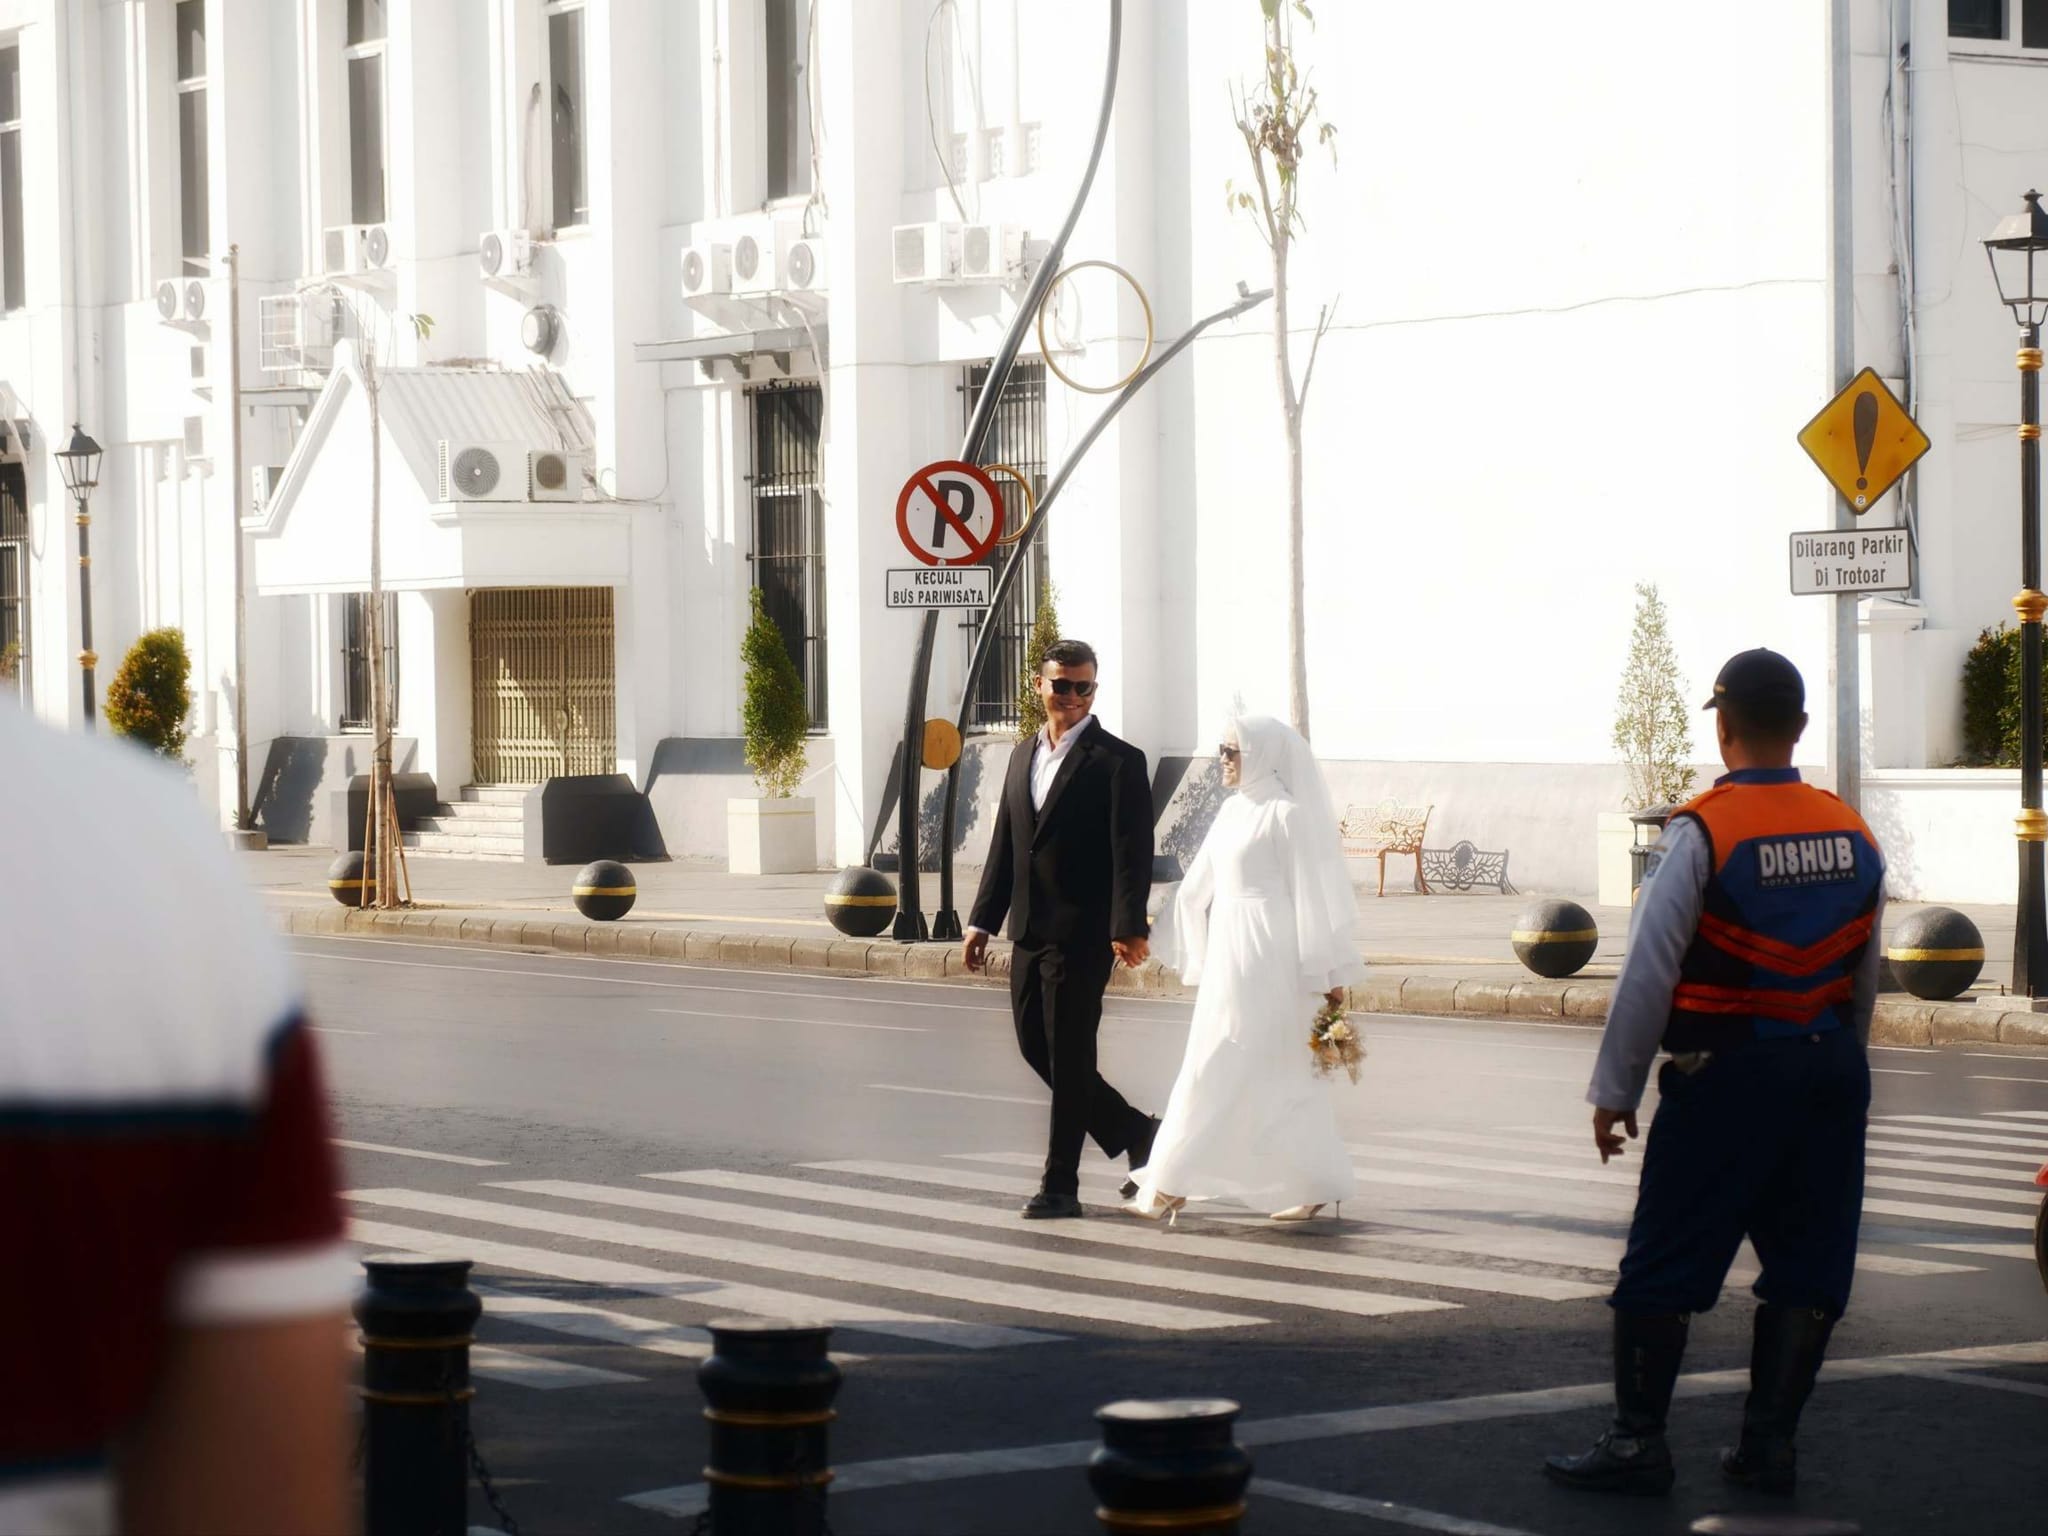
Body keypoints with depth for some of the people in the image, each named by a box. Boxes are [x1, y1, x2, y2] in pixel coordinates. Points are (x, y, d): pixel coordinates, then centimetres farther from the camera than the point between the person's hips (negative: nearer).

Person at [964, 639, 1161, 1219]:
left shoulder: (1118, 762, -7)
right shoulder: (1024, 756, 14)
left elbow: (1132, 854, -14)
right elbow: (1004, 845, 18)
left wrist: (1129, 927, -24)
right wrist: (982, 920, 12)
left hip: (1083, 933, -7)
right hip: (1030, 931, 8)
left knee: (1069, 1058, -3)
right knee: (1037, 1047, 11)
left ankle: (1060, 1186, 5)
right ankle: (1136, 1134, 26)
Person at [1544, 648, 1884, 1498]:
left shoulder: (1702, 831, -12)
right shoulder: (1853, 836, 5)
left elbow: (1649, 971, -12)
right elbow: (1864, 982, 12)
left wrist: (1614, 1089, -5)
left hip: (1726, 1074, -5)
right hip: (1830, 1069, 5)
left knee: (1663, 1267, 2)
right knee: (1806, 1264, 10)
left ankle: (1637, 1443, 5)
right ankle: (1769, 1444, 12)